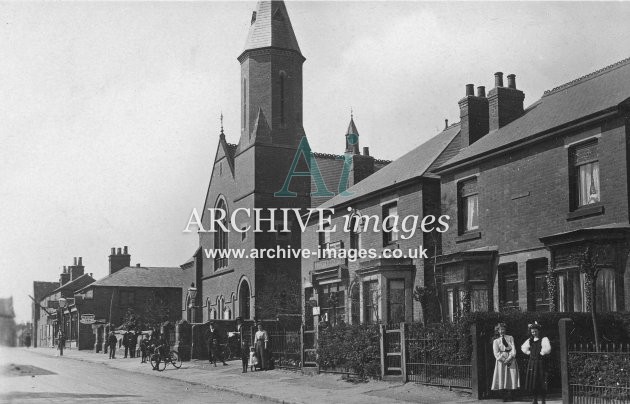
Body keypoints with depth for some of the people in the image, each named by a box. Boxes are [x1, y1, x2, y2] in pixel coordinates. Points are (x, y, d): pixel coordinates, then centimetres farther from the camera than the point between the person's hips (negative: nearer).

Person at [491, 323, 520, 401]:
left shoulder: (510, 338, 10)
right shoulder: (496, 341, 8)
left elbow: (513, 350, 2)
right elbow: (496, 354, 0)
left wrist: (509, 359, -13)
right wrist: (504, 360, -11)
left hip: (511, 361, 1)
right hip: (501, 362, -1)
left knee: (512, 379, -8)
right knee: (503, 379, -6)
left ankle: (510, 396, -8)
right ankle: (505, 397, -4)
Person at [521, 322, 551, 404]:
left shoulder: (543, 339, -7)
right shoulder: (530, 340, 12)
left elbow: (547, 349, -20)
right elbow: (523, 347, 25)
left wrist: (541, 353, -9)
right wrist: (529, 353, 12)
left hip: (540, 363, -6)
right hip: (532, 363, 6)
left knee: (541, 383, -5)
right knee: (532, 381, 7)